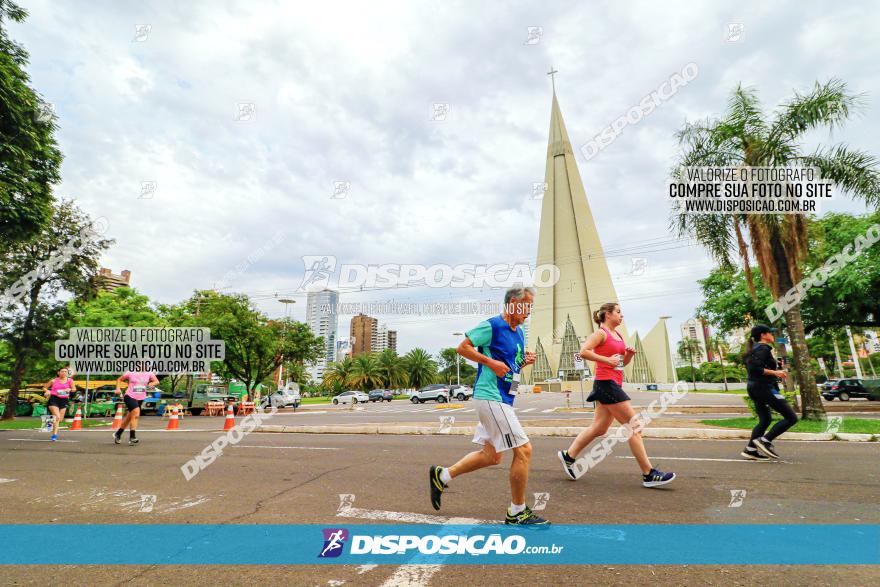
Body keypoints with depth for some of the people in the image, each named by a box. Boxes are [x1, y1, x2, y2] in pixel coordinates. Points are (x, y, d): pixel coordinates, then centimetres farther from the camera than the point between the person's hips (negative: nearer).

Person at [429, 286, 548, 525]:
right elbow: (463, 347, -10)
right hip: (490, 397, -10)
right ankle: (517, 512, 11)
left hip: (503, 399, 10)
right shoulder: (492, 325, -12)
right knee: (523, 449, -6)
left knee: (492, 455, 15)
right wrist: (491, 362, -18)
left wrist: (524, 362, 4)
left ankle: (442, 476, 28)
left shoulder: (519, 332, 16)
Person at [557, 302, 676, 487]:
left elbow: (623, 363, 24)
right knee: (634, 426, -5)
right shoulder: (601, 333, -9)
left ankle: (568, 456, 19)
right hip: (606, 383, -9)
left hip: (614, 385, 9)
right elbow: (584, 351, -22)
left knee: (599, 428, 11)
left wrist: (630, 354, 4)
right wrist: (606, 359, -22)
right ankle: (649, 474, 3)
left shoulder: (618, 335, 18)